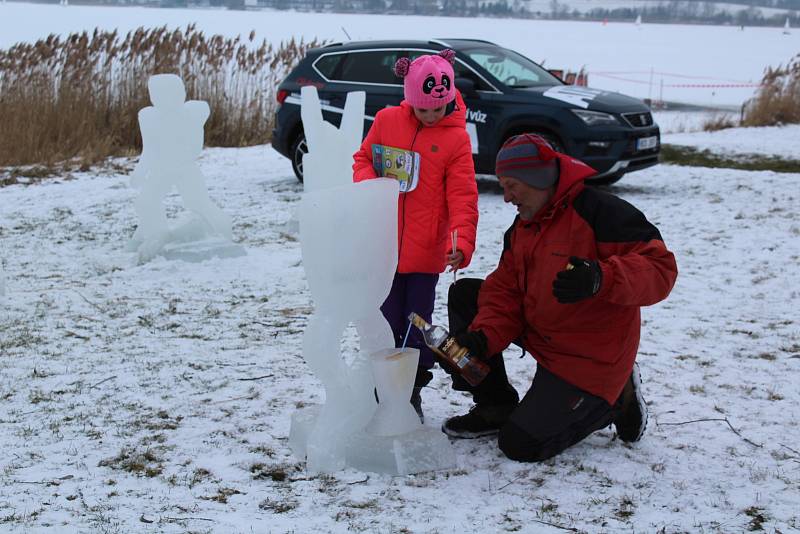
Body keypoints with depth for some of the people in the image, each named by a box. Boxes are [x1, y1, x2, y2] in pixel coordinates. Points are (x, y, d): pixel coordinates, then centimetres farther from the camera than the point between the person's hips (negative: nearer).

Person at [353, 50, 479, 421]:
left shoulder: (456, 137, -7)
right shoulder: (386, 120, 0)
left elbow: (462, 198, -11)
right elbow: (363, 158, 12)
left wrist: (461, 243, -25)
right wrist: (368, 181, -11)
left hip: (425, 252, -2)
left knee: (417, 326, 9)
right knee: (386, 324, 11)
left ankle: (413, 393, 24)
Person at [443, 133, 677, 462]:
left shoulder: (599, 211, -21)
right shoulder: (521, 228, 7)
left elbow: (660, 269, -27)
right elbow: (505, 292, 0)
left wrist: (601, 278, -44)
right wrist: (482, 337, -19)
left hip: (590, 358, -8)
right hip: (538, 333, 8)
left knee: (520, 445, -11)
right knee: (463, 294, 2)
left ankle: (617, 399, 9)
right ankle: (496, 407, 7)